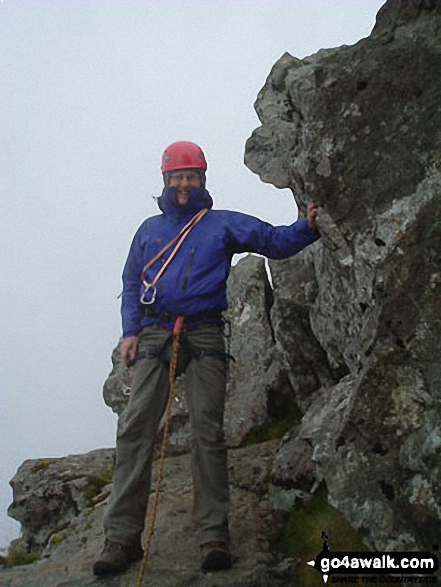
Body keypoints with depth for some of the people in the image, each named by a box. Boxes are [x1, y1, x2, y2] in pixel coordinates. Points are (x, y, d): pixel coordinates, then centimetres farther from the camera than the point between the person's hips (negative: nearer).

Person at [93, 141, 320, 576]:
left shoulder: (223, 224, 15)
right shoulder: (149, 229, 23)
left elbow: (275, 241, 7)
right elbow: (132, 284, 20)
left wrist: (308, 227, -13)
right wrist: (130, 332, 6)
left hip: (204, 334, -2)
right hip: (154, 335, 2)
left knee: (207, 433, -9)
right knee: (135, 429, -9)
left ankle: (214, 536, -6)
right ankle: (122, 536, -7)